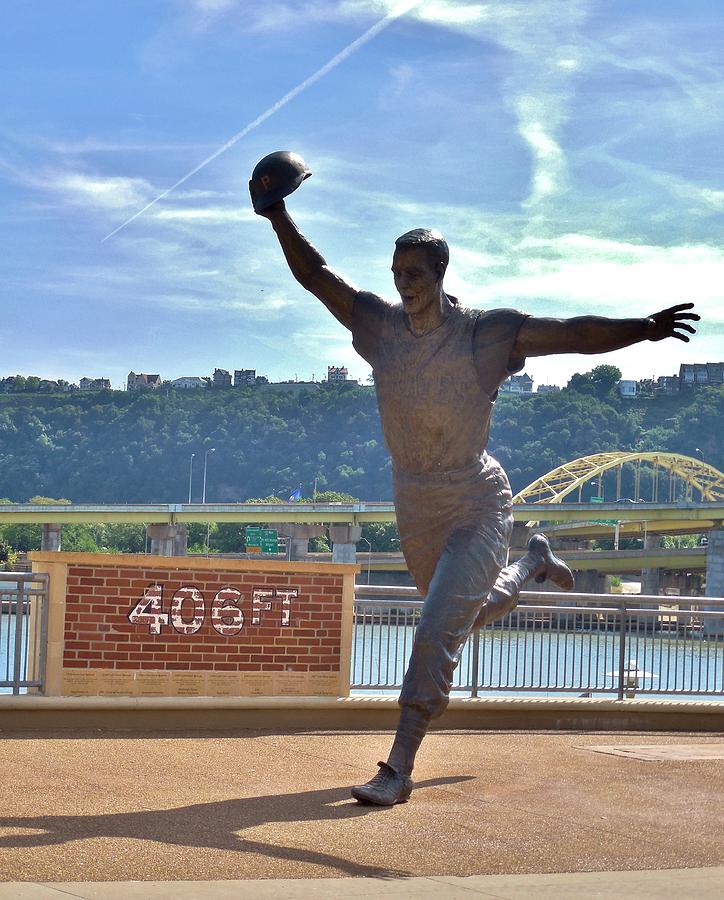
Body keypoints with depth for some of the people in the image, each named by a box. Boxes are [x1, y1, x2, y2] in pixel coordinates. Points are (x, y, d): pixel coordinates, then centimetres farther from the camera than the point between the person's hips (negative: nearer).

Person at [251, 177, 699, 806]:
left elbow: (576, 333, -25)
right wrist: (279, 218, -14)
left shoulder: (485, 332, -17)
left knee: (437, 631, -16)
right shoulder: (381, 324, -5)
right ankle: (532, 563, 60)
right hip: (413, 505, 6)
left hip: (476, 505, -6)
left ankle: (399, 768, -11)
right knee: (472, 612, 27)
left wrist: (641, 329, -38)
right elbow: (315, 275, -1)